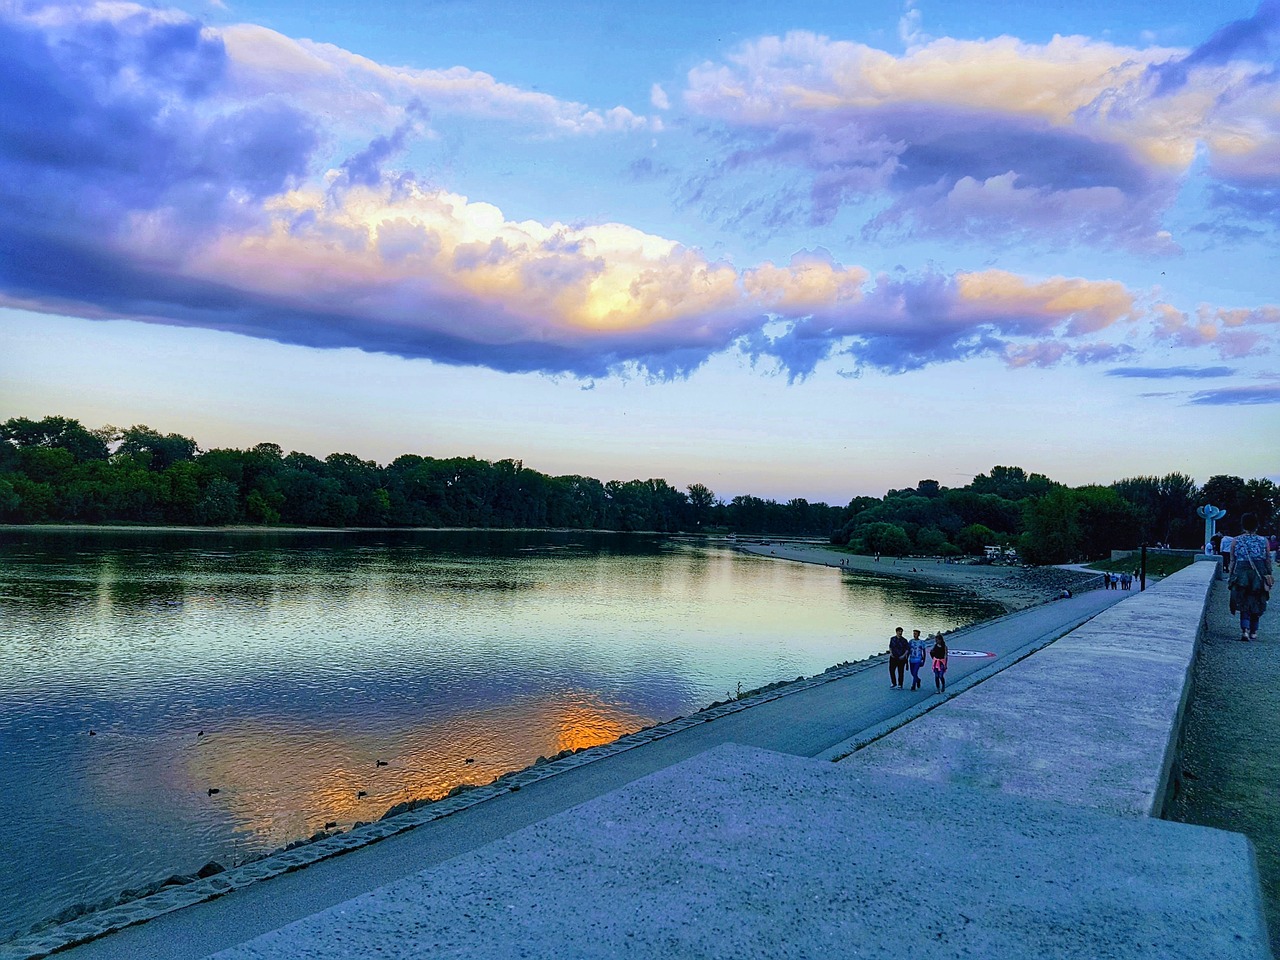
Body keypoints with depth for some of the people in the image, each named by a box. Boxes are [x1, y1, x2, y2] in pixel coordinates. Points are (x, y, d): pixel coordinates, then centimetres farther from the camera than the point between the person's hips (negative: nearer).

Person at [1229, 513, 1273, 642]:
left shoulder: (1235, 541, 0)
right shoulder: (1264, 542, 2)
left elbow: (1232, 561, 3)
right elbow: (1268, 562, 5)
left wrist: (1231, 578, 10)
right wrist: (1269, 578, 13)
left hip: (1241, 574, -1)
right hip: (1259, 576, 1)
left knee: (1244, 604, 5)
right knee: (1257, 604, 13)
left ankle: (1245, 629, -13)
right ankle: (1253, 632, 18)